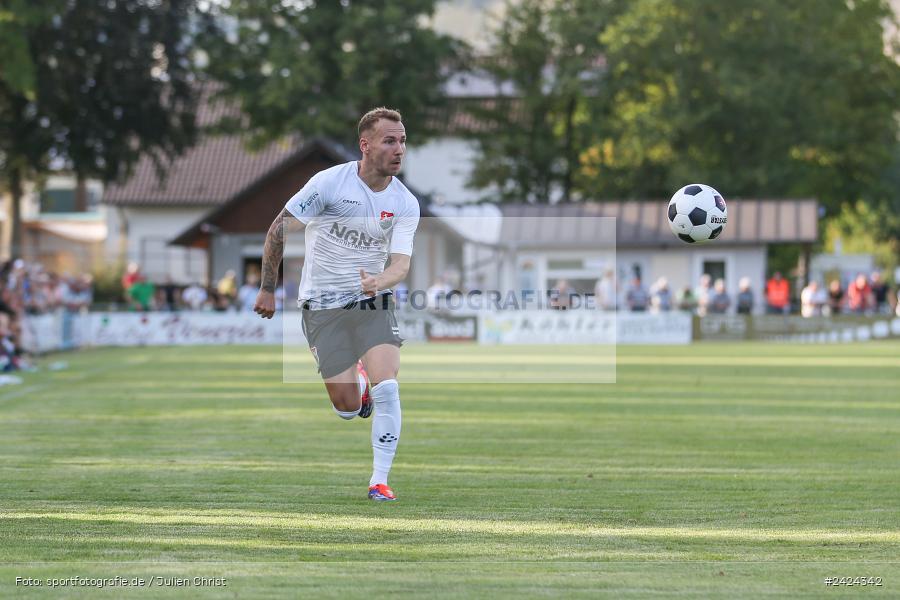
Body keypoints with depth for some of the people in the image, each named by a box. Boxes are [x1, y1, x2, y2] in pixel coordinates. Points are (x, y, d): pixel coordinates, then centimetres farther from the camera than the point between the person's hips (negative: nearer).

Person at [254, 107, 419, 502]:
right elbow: (279, 229, -6)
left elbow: (401, 264, -11)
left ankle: (379, 481, -7)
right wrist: (267, 289, -3)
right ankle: (354, 380, 35)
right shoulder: (330, 182, -13)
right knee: (348, 410, -4)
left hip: (373, 303, 2)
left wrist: (379, 282, -34)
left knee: (387, 388, -19)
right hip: (323, 306, -2)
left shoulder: (406, 204, -4)